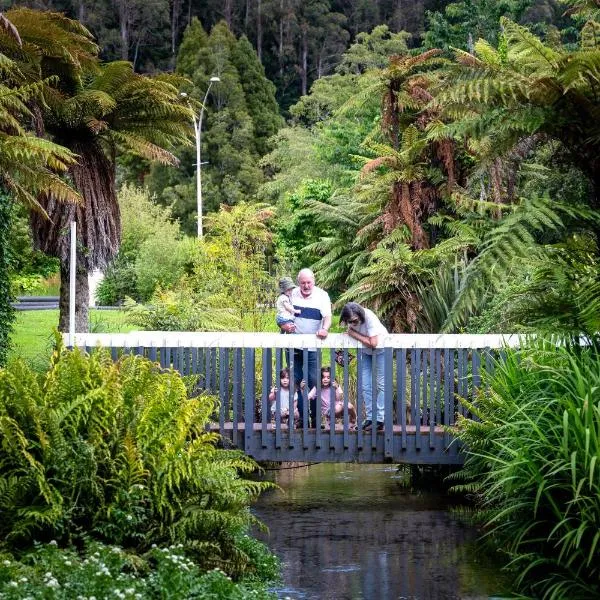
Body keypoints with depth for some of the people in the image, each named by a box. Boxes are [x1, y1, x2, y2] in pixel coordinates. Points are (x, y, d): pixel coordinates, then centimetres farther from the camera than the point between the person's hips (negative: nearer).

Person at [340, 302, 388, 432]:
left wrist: (354, 334, -31)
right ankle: (369, 417, 7)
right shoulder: (350, 319, -16)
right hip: (365, 351, 6)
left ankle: (380, 419, -7)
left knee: (381, 384, -7)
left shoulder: (369, 317, -34)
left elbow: (373, 343, -36)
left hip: (381, 348, -6)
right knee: (366, 385, 2)